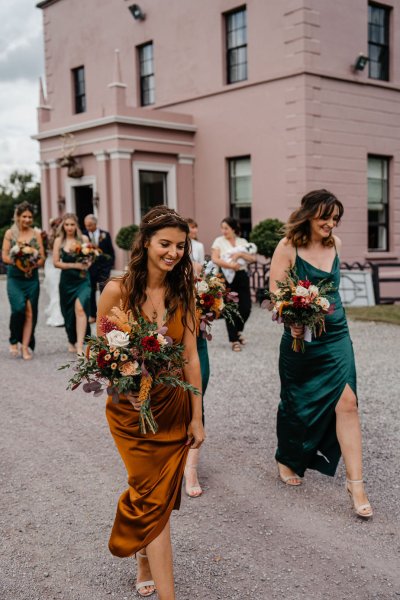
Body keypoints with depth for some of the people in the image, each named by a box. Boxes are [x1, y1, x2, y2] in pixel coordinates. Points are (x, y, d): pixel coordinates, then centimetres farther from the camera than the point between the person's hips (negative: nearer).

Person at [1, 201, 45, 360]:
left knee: (30, 312, -2)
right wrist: (18, 264, -16)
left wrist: (32, 266, -15)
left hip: (32, 278, 2)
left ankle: (25, 346, 6)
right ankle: (14, 341, 3)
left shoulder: (36, 234, 7)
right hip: (14, 279, -2)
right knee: (19, 308, -19)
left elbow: (42, 257, 5)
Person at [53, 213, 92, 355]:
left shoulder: (83, 239, 2)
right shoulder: (59, 241, 2)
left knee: (80, 308, -19)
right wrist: (74, 265, -12)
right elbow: (56, 262, -2)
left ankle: (80, 345, -20)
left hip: (82, 279, -2)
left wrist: (87, 263, -12)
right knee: (69, 312, 12)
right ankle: (72, 341, 34)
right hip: (67, 280, 2)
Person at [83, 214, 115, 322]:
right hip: (89, 268, 1)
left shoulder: (105, 235, 2)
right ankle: (92, 315, 14)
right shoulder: (84, 235, 0)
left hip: (103, 267, 0)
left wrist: (110, 264, -1)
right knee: (91, 292, 6)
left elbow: (111, 251, 6)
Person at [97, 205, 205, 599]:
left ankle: (145, 563, 40)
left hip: (174, 407, 3)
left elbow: (190, 357, 1)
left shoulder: (183, 293, -1)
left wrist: (196, 417, 2)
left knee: (159, 495, 13)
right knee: (155, 497, -3)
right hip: (131, 410, -3)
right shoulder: (118, 290, -11)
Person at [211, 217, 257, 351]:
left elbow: (252, 258, 1)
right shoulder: (219, 241, 2)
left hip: (242, 277, 2)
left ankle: (238, 331, 27)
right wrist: (230, 265, -17)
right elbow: (215, 259, -9)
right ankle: (234, 340, 10)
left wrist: (240, 254, -13)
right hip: (227, 278, -2)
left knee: (246, 308, -1)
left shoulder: (243, 241, 10)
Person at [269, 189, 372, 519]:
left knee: (346, 401, -8)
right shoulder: (288, 247, -10)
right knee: (296, 403, 12)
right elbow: (276, 290, -14)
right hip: (301, 337, -3)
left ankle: (355, 482, -1)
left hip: (336, 336, 4)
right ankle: (287, 460, 37)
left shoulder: (335, 243, 5)